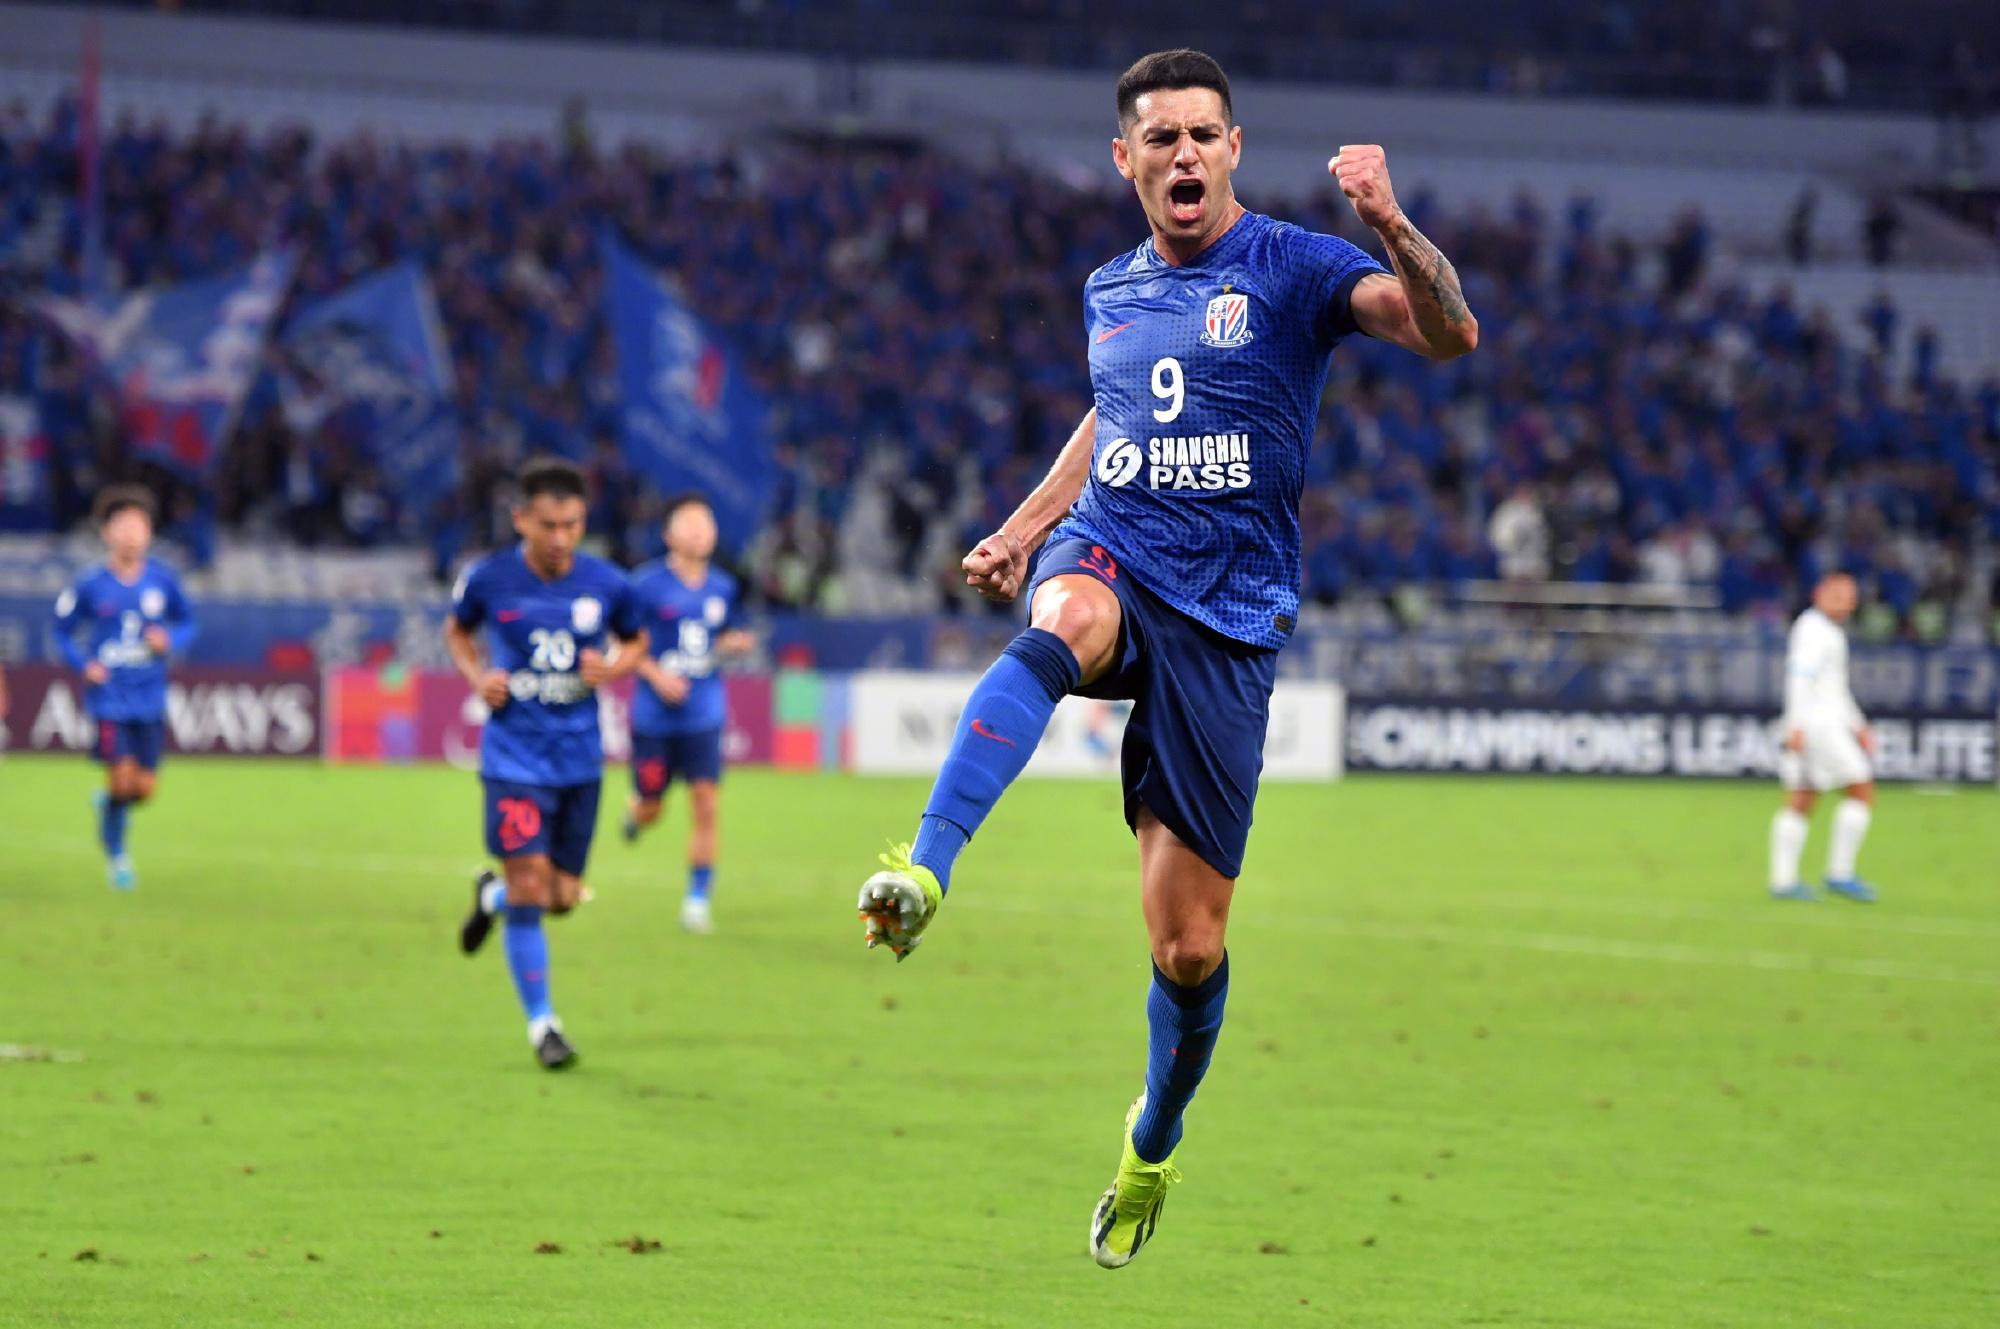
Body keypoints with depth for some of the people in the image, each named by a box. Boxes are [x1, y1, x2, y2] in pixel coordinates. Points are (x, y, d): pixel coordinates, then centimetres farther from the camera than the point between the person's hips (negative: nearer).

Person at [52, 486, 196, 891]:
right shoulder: (91, 585, -6)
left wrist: (170, 641, -9)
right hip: (108, 696, -3)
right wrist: (83, 664, -9)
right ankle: (115, 854, 10)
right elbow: (63, 629, 6)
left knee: (145, 787, 3)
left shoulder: (163, 580, -1)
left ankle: (106, 801, 38)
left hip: (150, 699, 3)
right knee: (122, 775, -13)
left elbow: (186, 624, 12)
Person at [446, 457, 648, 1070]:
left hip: (581, 759, 3)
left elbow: (635, 640, 14)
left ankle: (493, 894, 44)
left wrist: (614, 667, -8)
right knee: (530, 889, -10)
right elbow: (457, 629, 13)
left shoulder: (607, 584, -4)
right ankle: (540, 1022, 4)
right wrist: (478, 675, -6)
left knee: (563, 897, 9)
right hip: (515, 759, -3)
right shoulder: (488, 580, -8)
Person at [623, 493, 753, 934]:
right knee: (651, 809, 9)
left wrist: (734, 644, -3)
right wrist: (656, 675, -17)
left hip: (703, 716, 2)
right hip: (654, 716, -2)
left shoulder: (722, 587, 5)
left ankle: (697, 901, 2)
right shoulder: (647, 584, -8)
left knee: (706, 807, -8)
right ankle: (633, 813, 48)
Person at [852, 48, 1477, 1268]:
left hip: (1227, 616, -3)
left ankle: (1152, 1151, 27)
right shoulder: (1110, 293, 13)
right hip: (1110, 557, 3)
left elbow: (1449, 335, -17)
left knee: (1190, 946, 0)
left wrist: (1392, 228, -34)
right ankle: (921, 875, -57)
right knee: (1064, 624, -39)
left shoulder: (1290, 270, -3)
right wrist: (1024, 528, 25)